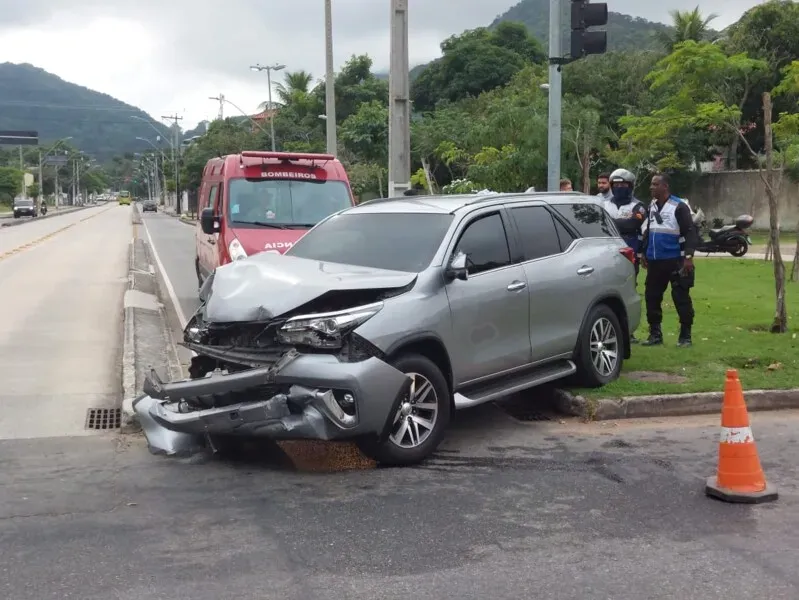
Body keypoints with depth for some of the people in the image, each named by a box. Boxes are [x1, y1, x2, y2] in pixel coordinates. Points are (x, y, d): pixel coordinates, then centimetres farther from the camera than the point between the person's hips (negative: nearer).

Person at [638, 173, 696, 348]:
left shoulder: (679, 206, -8)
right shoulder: (651, 207, 14)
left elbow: (689, 233, -11)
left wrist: (688, 256, -17)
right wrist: (642, 253, 19)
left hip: (675, 261, -7)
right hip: (655, 261, 7)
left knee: (681, 298, -3)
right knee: (652, 297, 7)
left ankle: (685, 335, 5)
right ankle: (655, 334, 17)